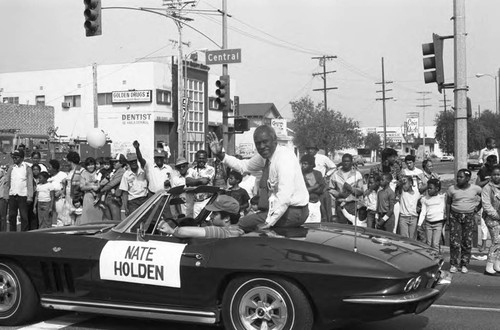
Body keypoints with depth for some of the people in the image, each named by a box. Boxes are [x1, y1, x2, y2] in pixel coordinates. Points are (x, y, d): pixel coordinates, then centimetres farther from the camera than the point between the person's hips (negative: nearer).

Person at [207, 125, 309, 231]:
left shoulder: (284, 158, -23)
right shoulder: (265, 155, 3)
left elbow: (284, 198, -30)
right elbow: (244, 166, 18)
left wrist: (267, 224, -28)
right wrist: (220, 155, 6)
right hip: (281, 207, 9)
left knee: (243, 223, -10)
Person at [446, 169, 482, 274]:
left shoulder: (476, 189, -3)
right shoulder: (452, 189, -2)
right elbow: (448, 203, 6)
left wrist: (478, 207, 6)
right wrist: (448, 217, 2)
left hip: (469, 217, 0)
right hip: (455, 216, 0)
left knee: (467, 242, 3)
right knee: (454, 241, -6)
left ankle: (464, 265, 14)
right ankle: (454, 264, 2)